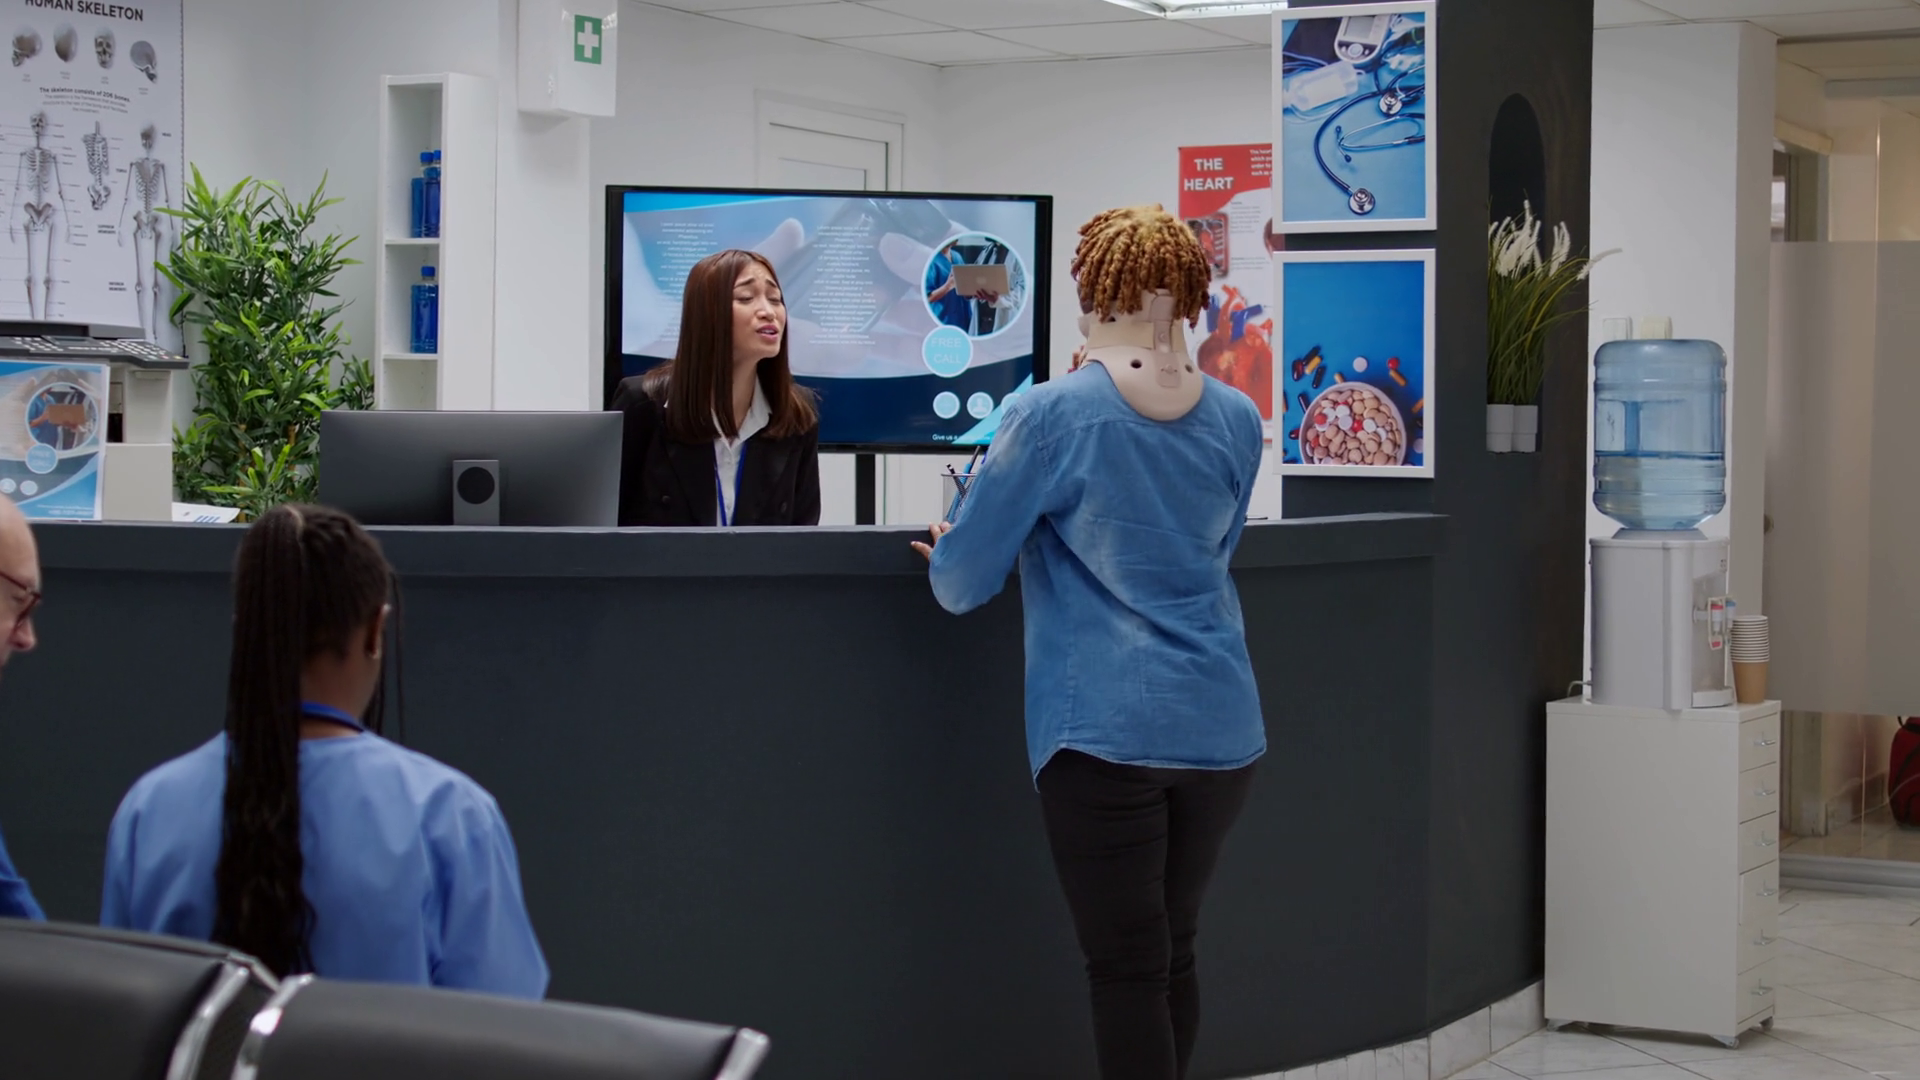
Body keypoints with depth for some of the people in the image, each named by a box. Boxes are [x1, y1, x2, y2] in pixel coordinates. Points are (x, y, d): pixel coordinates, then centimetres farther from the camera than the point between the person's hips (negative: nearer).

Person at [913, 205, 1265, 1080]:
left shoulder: (1052, 417, -11)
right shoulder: (1235, 421, 4)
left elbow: (962, 582, -6)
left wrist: (948, 557, 16)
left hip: (1106, 733, -5)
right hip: (1220, 730, 5)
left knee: (1127, 967, -1)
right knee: (1174, 954, 17)